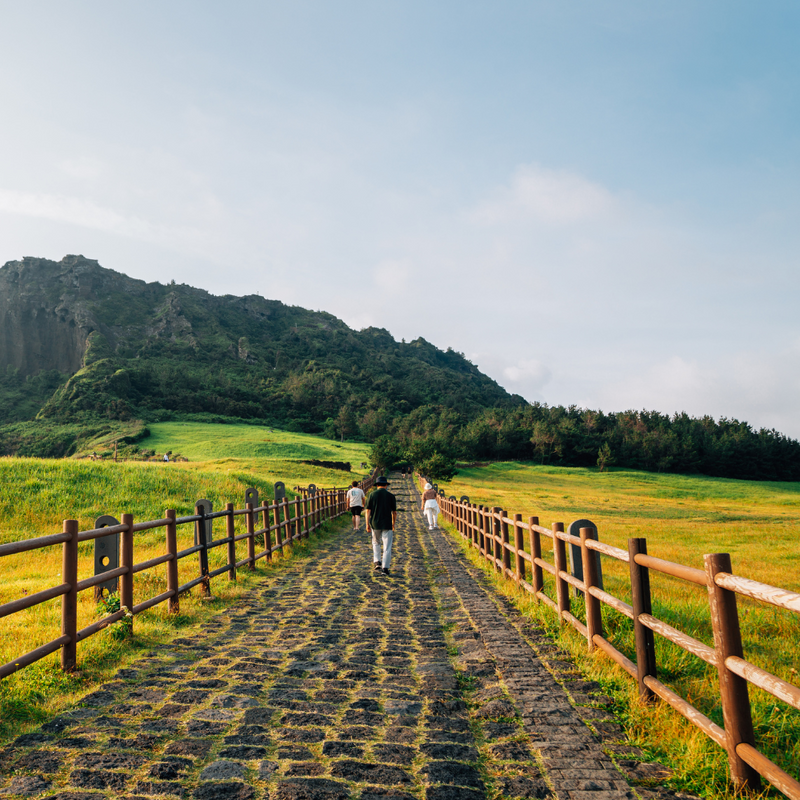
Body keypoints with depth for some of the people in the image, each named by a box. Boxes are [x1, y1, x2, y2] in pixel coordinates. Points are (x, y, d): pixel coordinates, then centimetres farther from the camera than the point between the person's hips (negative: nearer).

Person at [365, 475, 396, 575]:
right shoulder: (391, 496, 1)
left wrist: (367, 524, 1)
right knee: (387, 547, 3)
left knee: (376, 543, 23)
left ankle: (377, 561, 12)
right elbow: (394, 512, 5)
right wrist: (393, 524, 18)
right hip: (387, 525, -1)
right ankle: (385, 567, -1)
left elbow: (368, 510, -3)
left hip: (375, 524, 1)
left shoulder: (372, 495, 0)